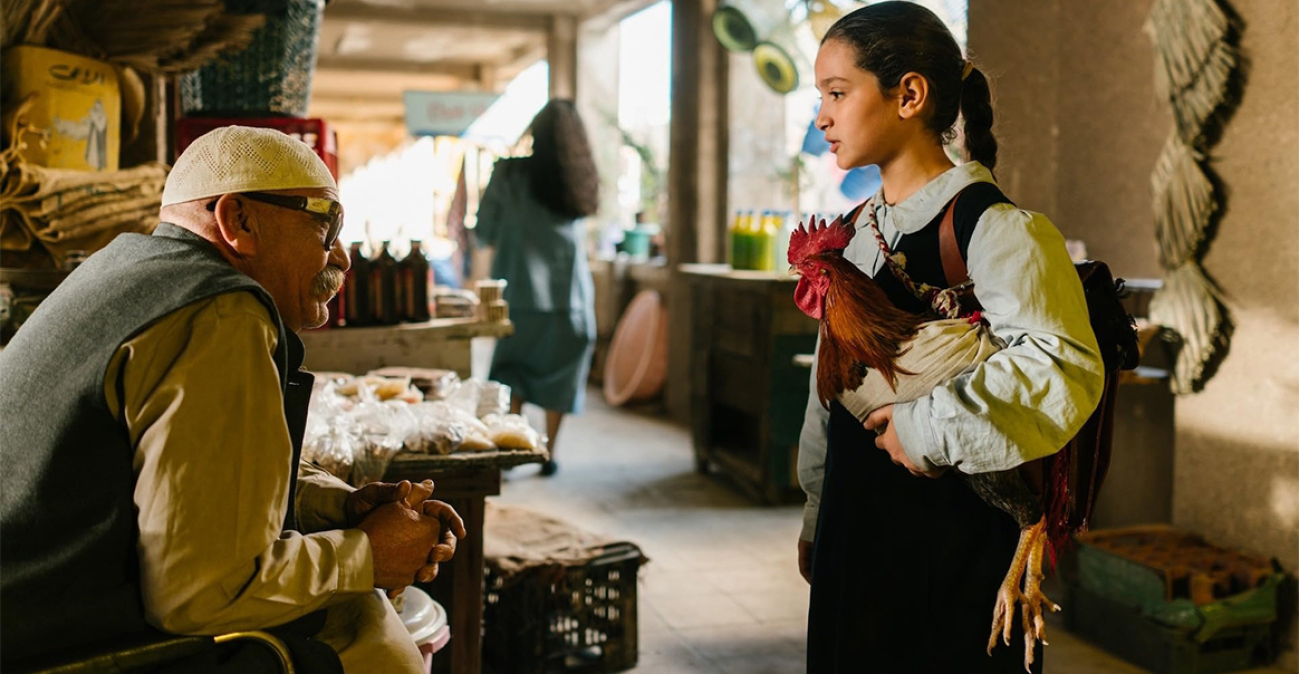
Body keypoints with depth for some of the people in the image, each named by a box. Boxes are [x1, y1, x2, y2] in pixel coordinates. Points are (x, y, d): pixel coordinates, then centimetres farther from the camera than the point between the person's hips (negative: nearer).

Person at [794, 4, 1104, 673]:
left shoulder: (996, 230, -16)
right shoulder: (854, 232, 10)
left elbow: (1061, 370, -33)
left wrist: (929, 428, -24)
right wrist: (817, 515, 21)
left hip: (954, 540, -7)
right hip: (855, 533, 7)